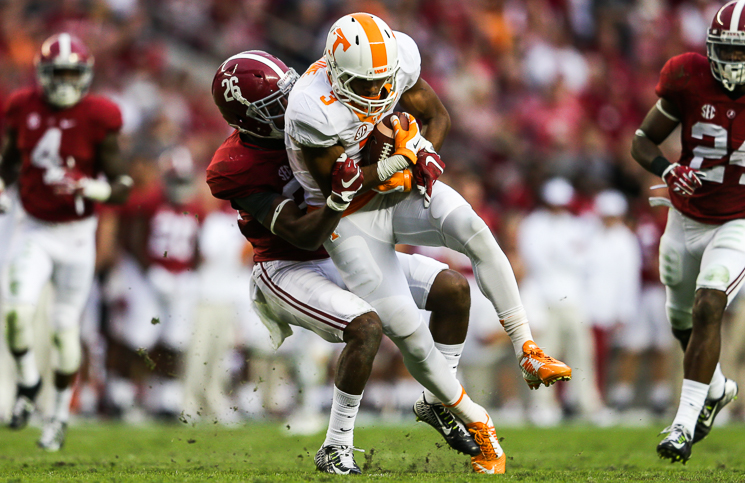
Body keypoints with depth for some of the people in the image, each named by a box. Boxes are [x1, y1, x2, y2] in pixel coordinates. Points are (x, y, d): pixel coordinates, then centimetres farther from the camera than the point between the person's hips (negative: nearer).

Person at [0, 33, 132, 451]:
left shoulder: (98, 119, -11)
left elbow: (122, 186, -7)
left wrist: (93, 189, -27)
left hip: (76, 233, -2)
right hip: (35, 230, 2)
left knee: (66, 327, 3)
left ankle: (61, 414, 19)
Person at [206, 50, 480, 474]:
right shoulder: (235, 170, -24)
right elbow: (304, 237, -26)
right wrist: (342, 194, -41)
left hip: (341, 254, 7)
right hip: (289, 270, -7)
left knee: (454, 291, -4)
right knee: (366, 326, -33)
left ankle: (439, 402, 16)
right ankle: (336, 450, -18)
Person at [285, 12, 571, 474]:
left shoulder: (399, 58, -15)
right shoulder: (313, 110, -30)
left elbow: (437, 115, 1)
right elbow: (336, 184, -21)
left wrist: (425, 152, -20)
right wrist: (394, 165, -33)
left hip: (402, 189, 4)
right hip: (350, 216, -4)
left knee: (474, 231, -29)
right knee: (410, 336, -12)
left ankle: (529, 353, -22)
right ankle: (480, 428, 6)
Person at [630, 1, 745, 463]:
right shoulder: (688, 80, -15)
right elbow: (643, 141, -5)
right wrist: (667, 170, -25)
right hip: (686, 220, 3)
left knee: (708, 308, -22)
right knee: (684, 321, 18)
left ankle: (685, 424, -19)